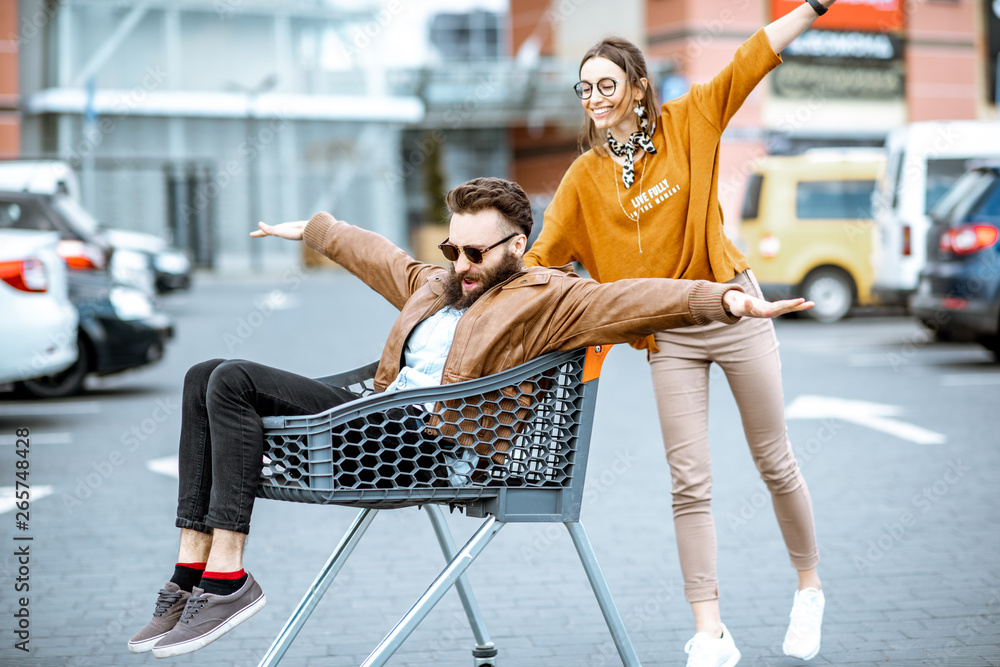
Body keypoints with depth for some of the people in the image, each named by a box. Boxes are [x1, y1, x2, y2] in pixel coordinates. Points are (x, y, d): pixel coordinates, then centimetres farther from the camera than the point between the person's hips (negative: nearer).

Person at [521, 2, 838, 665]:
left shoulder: (687, 124, -1)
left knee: (776, 463, 8)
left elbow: (752, 62, -6)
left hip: (735, 310, -1)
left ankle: (809, 589, 29)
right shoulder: (584, 178, 2)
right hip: (668, 335, 1)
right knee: (690, 484, -3)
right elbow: (544, 254, -2)